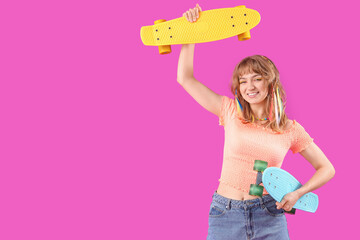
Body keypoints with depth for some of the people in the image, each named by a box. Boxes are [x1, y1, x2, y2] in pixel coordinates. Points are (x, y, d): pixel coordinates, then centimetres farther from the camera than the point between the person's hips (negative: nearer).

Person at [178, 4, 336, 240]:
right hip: (225, 215, 0)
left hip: (269, 216, 0)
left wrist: (297, 193, -5)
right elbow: (185, 79, 3)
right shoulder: (231, 112, 3)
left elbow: (327, 169, 11)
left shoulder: (291, 129, 3)